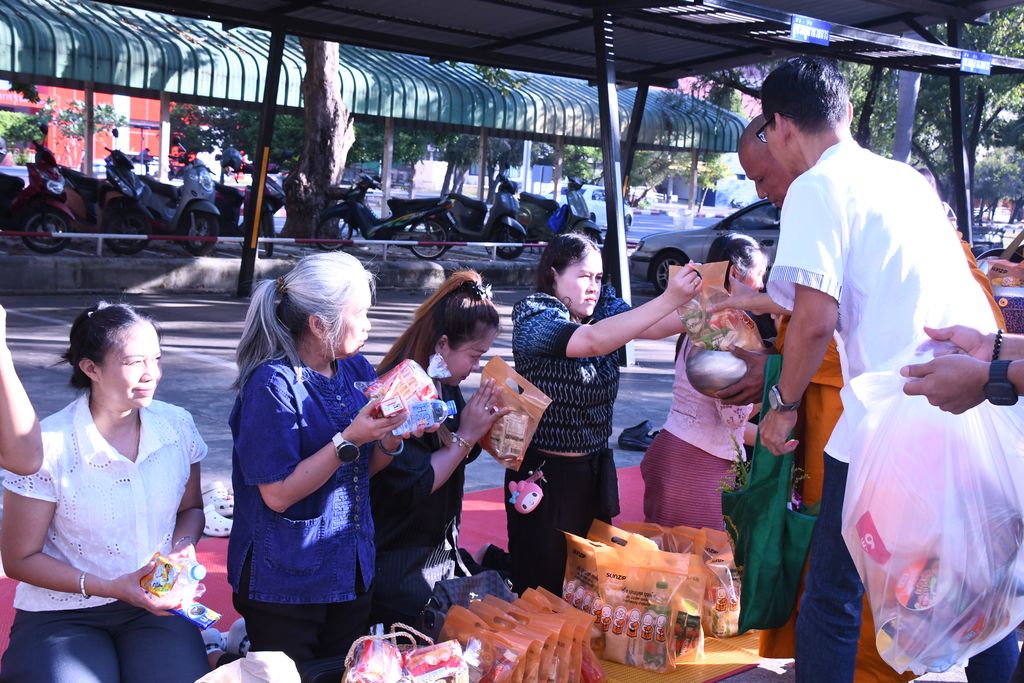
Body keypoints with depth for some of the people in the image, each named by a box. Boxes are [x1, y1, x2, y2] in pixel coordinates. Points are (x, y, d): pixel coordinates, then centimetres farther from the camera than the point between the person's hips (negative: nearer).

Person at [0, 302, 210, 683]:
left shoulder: (177, 427, -4)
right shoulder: (48, 448, -15)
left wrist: (183, 545, -8)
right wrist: (112, 588, -15)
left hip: (156, 604, 2)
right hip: (63, 615, -2)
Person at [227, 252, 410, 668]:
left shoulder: (356, 369, 2)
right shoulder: (272, 384, -19)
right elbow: (278, 494, -22)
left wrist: (390, 439, -11)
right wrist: (349, 440, -27)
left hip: (351, 570, 7)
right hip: (285, 582, -7)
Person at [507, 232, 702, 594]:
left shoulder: (603, 307, 4)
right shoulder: (533, 317, -16)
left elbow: (651, 327, -12)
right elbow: (593, 341, -32)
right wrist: (669, 299, -37)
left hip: (595, 468, 6)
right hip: (545, 472, -6)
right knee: (545, 582, 5)